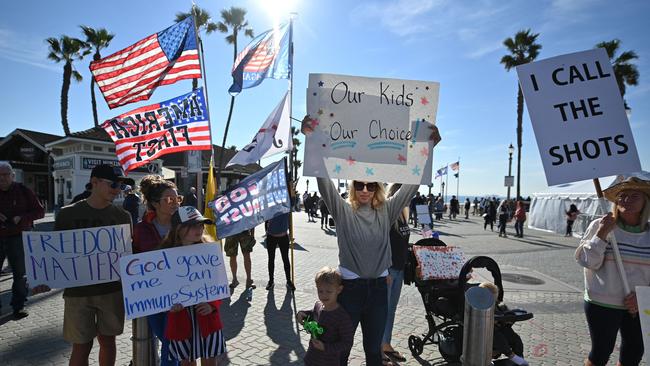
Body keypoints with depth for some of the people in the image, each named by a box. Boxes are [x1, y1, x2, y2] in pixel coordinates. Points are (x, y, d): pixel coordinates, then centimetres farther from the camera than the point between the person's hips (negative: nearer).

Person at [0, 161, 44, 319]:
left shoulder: (23, 191, -1)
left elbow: (40, 211, 0)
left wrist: (21, 218, -16)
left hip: (18, 238, -2)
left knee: (20, 273, 6)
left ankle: (18, 305, 17)